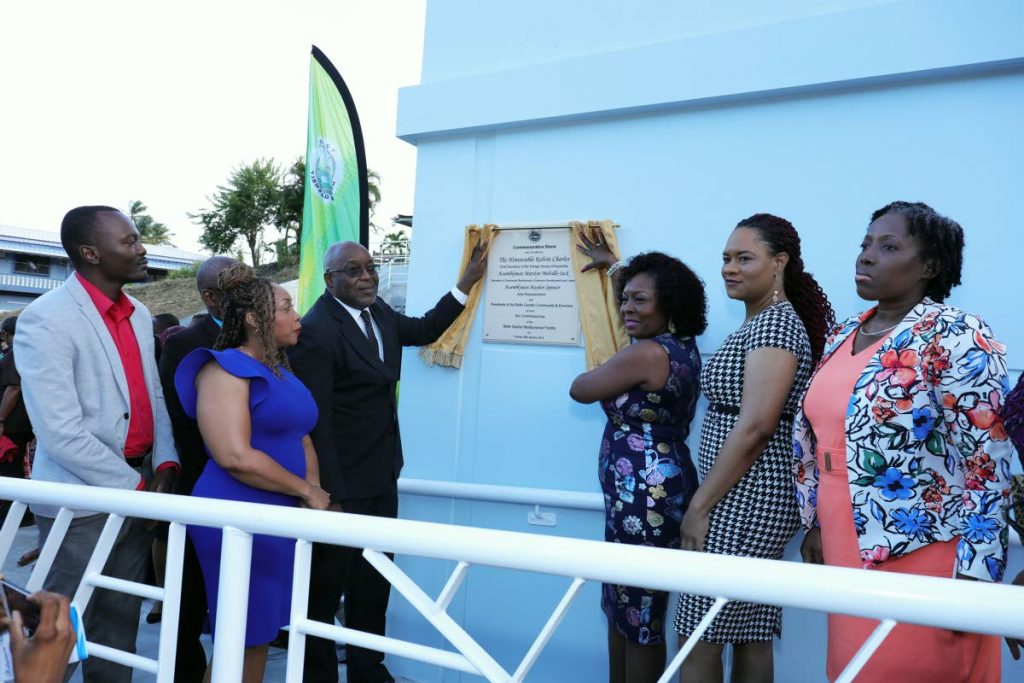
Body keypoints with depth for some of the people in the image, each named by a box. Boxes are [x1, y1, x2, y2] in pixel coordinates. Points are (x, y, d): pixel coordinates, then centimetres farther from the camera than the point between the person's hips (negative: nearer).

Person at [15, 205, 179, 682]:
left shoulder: (139, 316, 9)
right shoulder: (45, 319, -15)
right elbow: (60, 433, -20)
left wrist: (163, 467, -3)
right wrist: (137, 486, -15)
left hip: (137, 489, 7)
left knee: (122, 620, 16)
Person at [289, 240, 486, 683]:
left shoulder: (380, 314, 6)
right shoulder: (315, 330, -19)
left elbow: (426, 330, 22)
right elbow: (316, 420, -20)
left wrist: (469, 280, 14)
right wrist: (330, 495, -21)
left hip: (382, 478, 8)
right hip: (342, 483, -8)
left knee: (373, 583, 19)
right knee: (326, 587, 9)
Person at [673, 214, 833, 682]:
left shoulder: (775, 323, -14)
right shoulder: (758, 323, 16)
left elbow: (755, 428, -22)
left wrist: (700, 505, -17)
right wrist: (707, 499, 19)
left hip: (744, 501, -10)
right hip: (747, 501, 10)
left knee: (699, 637, -2)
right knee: (750, 635, 14)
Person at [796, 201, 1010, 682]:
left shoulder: (956, 338, -12)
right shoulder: (842, 336, 9)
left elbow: (987, 462, -17)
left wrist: (974, 576, -18)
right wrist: (814, 523, 16)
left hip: (921, 556, -7)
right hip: (846, 552, 7)